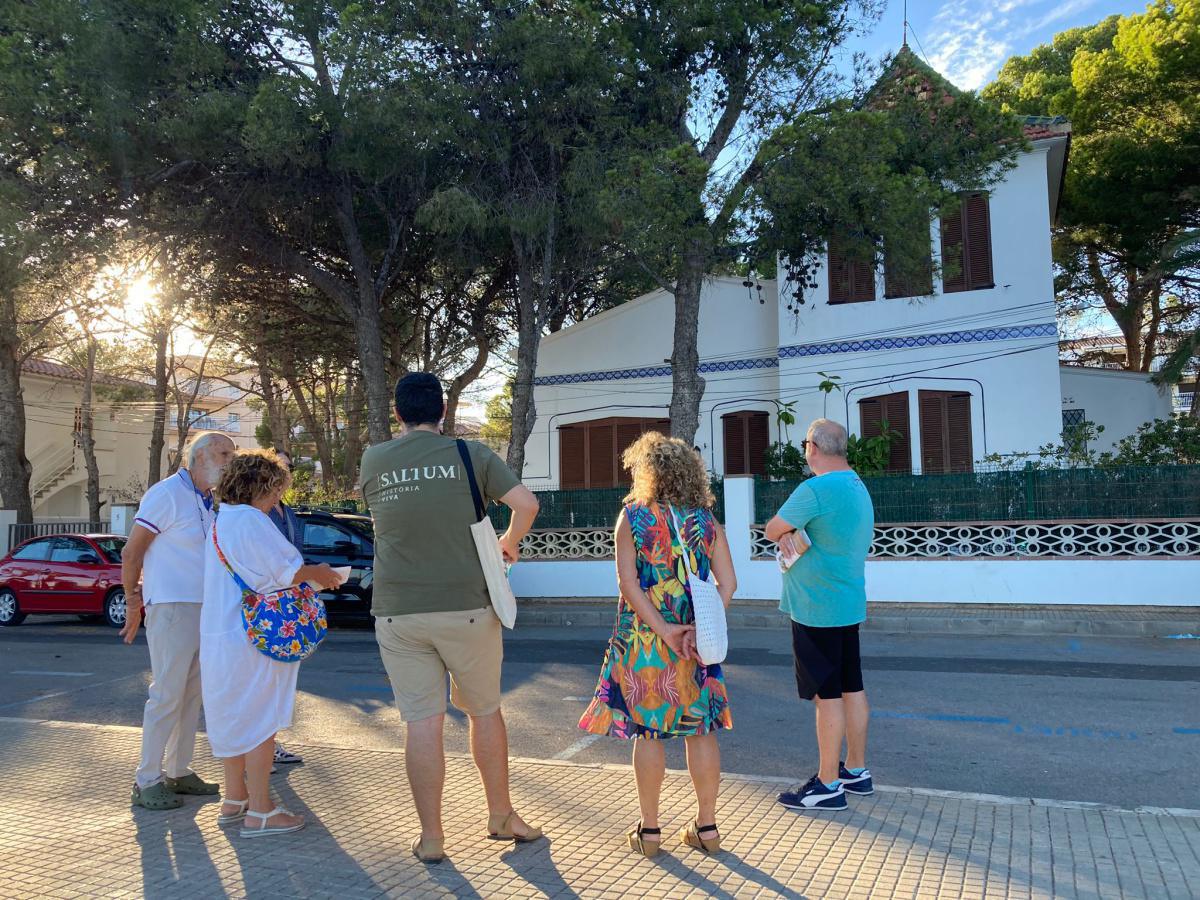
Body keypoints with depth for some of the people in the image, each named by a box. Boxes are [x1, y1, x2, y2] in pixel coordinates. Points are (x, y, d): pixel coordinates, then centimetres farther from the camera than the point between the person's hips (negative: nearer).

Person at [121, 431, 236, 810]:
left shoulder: (210, 502, 14)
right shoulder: (168, 493, -10)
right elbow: (131, 552, -10)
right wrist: (133, 603, -7)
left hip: (203, 608, 8)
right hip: (172, 607, -8)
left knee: (191, 694, 12)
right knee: (167, 694, -5)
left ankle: (179, 771, 22)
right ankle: (146, 781, 6)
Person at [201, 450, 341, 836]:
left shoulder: (221, 519, 16)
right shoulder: (250, 519, -17)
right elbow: (285, 572, -21)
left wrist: (307, 573, 15)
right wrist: (318, 574, -3)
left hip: (223, 637, 10)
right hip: (253, 639, -10)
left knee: (238, 719, 19)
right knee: (261, 721, -2)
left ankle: (234, 800, 29)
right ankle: (259, 812, 4)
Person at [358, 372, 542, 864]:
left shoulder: (373, 461, 3)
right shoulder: (469, 454, -3)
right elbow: (526, 503, -8)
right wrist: (509, 543, 11)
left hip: (398, 611, 1)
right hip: (466, 606, -1)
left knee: (422, 722, 6)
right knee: (485, 712, 15)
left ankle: (431, 837, 13)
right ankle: (501, 817, 28)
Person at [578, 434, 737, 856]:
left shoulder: (633, 517, -5)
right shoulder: (706, 520, 3)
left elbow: (628, 582, -13)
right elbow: (727, 583, -4)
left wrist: (662, 629, -13)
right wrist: (699, 627, -9)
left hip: (642, 641, -2)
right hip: (695, 644, 2)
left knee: (647, 730, 8)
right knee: (700, 730, 11)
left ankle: (649, 829, 16)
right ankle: (707, 826, 20)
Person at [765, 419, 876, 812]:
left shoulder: (815, 489, -20)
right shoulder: (858, 488, 12)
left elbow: (771, 529, -13)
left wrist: (786, 534, 6)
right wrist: (791, 535, -4)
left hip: (817, 609, -9)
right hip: (849, 604, 9)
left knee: (827, 695, -2)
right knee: (851, 688, 15)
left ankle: (828, 785, 7)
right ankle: (856, 770, 27)